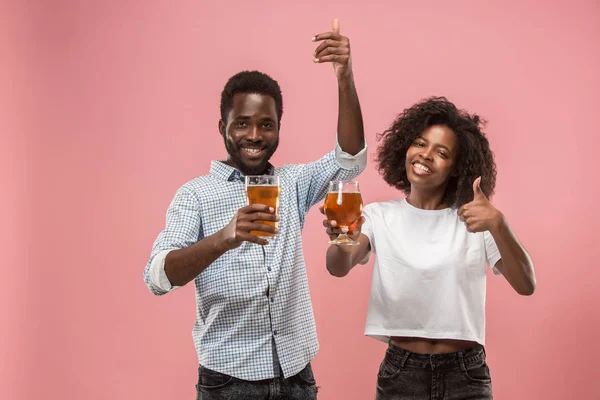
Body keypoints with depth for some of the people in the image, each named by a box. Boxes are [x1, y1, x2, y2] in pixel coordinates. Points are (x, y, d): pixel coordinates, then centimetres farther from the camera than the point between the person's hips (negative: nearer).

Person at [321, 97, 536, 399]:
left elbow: (526, 285, -13)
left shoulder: (474, 219, -3)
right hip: (399, 373, 1)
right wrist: (342, 239, -40)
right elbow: (338, 268, -17)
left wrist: (498, 225, -29)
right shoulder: (379, 215, -1)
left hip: (466, 374, 0)